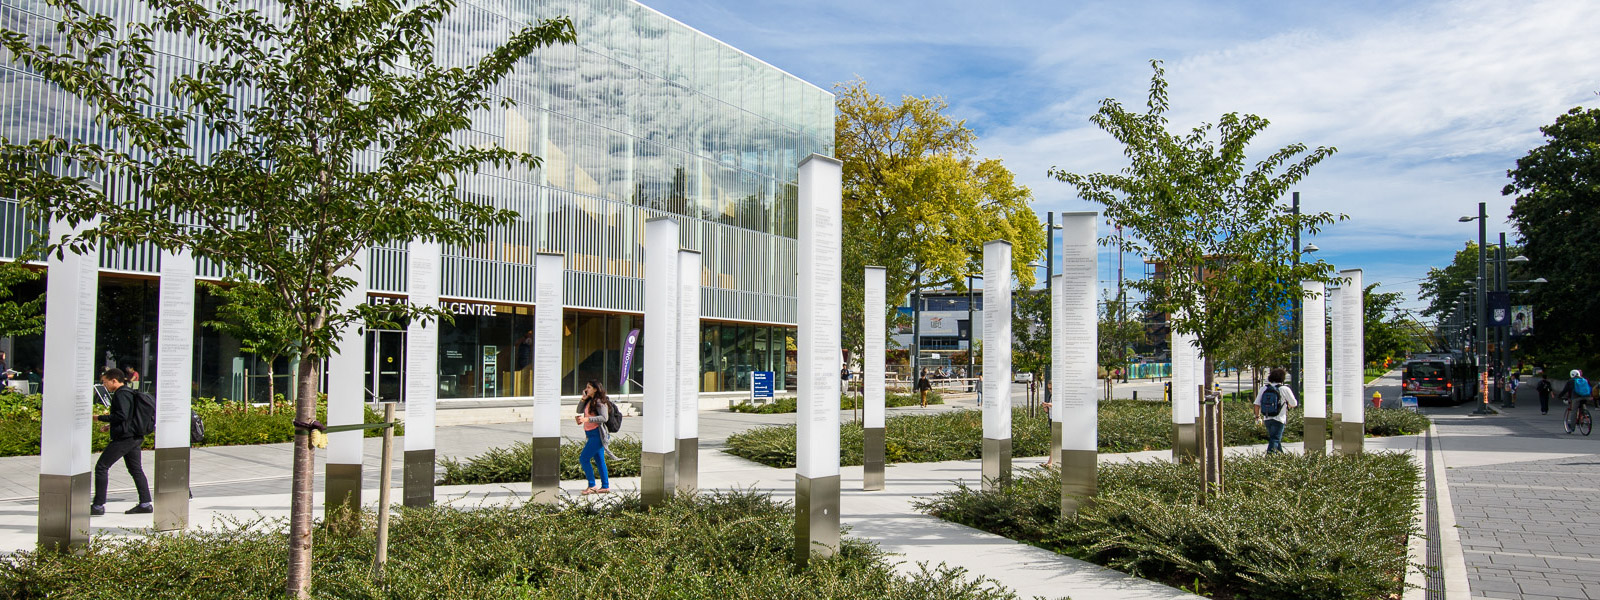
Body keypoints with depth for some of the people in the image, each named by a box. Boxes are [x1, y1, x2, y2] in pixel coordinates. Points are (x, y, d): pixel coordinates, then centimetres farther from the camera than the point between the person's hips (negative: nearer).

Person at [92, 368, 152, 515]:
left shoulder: (121, 394, -13)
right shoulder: (130, 392, 17)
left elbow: (121, 415, -22)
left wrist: (100, 418, -13)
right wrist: (110, 426, 20)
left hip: (124, 437, -10)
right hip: (135, 437, 10)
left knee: (101, 467, -3)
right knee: (136, 470, 12)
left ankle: (98, 506, -3)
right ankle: (145, 504, 12)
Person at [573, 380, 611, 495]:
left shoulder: (600, 402, -13)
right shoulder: (589, 401, 15)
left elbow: (604, 417, -22)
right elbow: (579, 411, 17)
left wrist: (586, 419, -27)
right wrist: (583, 399, 5)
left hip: (597, 434, -9)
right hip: (591, 435, 9)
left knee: (583, 458, -11)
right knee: (599, 461, 11)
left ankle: (592, 486, -6)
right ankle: (605, 486, 15)